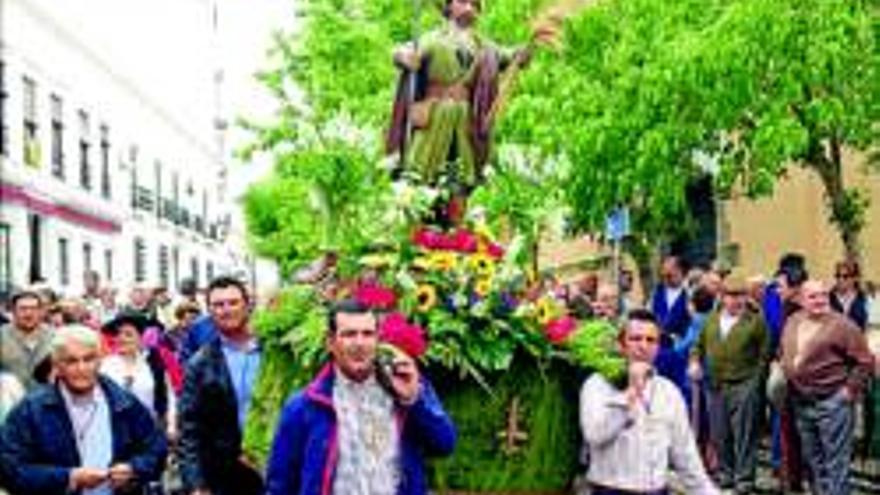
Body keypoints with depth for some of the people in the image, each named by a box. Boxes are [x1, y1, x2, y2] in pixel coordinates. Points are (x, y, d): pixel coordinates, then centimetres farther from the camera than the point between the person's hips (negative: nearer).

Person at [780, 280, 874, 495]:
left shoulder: (842, 325, -13)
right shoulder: (792, 322, 8)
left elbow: (865, 361, -12)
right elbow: (784, 352, 25)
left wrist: (850, 389, -13)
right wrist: (785, 371, 12)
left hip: (832, 402, -7)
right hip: (801, 403, 7)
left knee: (835, 463, -3)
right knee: (813, 461, 18)